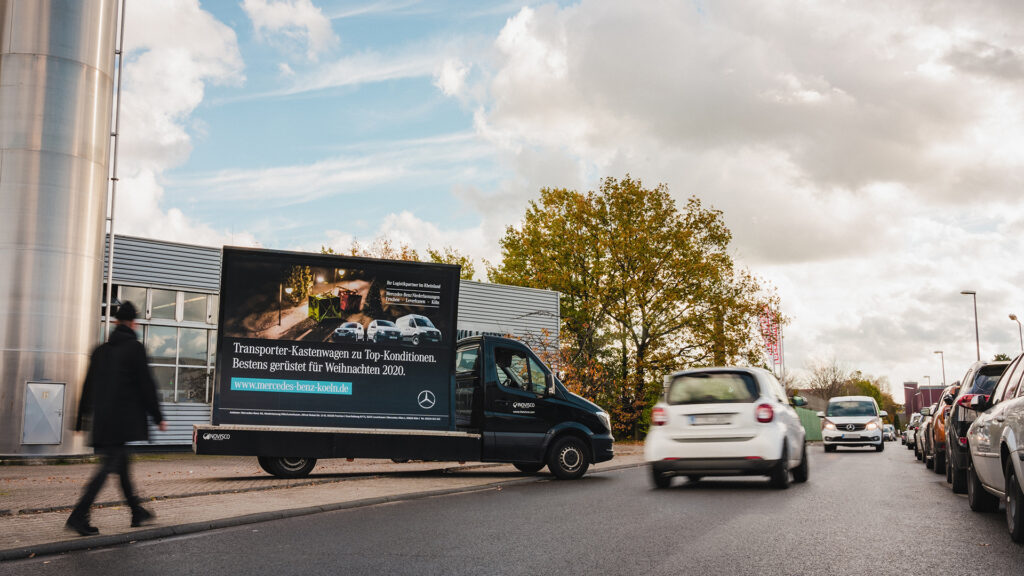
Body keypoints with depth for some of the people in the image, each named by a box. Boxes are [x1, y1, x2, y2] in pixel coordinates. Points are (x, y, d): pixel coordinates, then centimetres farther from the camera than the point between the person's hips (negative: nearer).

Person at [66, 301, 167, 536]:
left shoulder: (100, 350, 12)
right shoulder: (135, 348, -7)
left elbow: (88, 386, 15)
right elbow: (146, 385, -8)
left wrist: (81, 420, 20)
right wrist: (158, 417, -1)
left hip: (101, 420, 7)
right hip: (123, 418, -7)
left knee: (121, 464, 15)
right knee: (109, 466, -7)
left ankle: (137, 512, 25)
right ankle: (78, 515, -14)